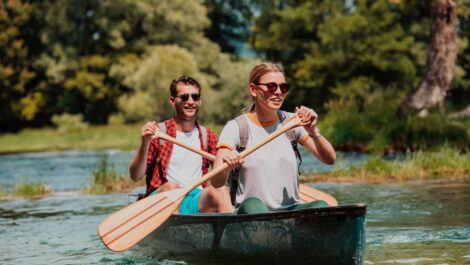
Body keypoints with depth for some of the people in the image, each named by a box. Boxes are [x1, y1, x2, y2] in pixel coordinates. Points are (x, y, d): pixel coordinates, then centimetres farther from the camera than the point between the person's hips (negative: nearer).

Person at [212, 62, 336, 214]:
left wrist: (314, 132, -18)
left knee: (321, 206, -29)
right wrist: (226, 165, -35)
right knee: (253, 204, -36)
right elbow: (216, 183, -12)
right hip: (250, 213, -2)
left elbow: (330, 159, 1)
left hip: (291, 209, 2)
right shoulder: (236, 128, -1)